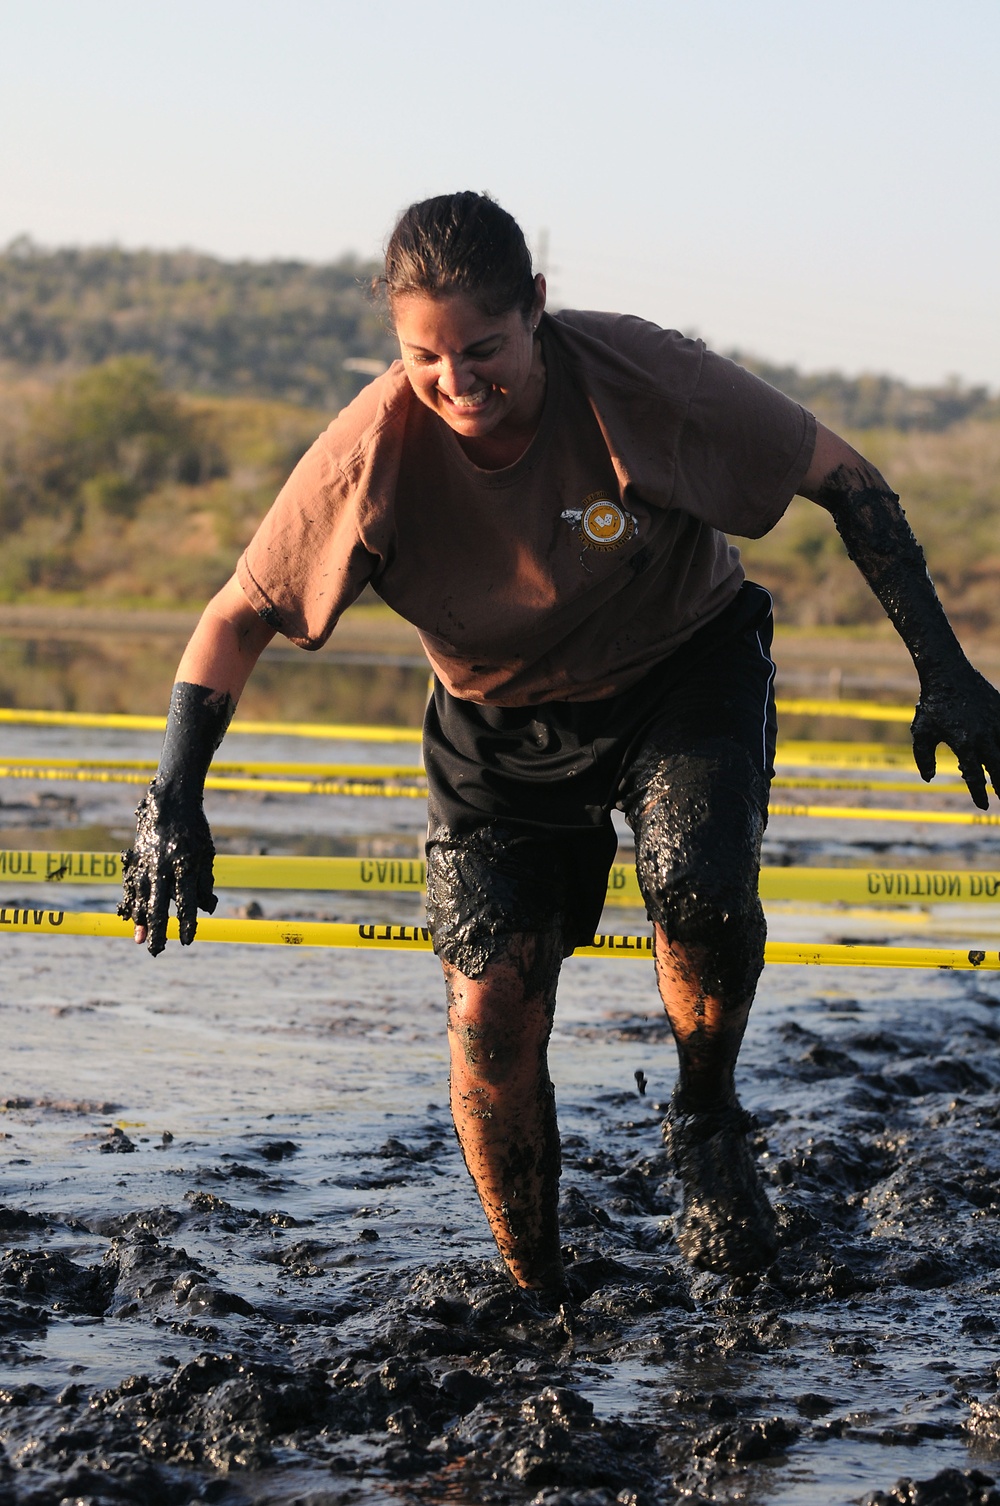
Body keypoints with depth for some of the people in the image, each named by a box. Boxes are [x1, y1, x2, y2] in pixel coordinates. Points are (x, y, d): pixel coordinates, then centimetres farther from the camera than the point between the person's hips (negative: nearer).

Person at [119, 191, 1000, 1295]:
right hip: (501, 722, 1)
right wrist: (174, 800, -22)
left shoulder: (639, 377, -29)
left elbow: (841, 477, -15)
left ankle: (707, 1125, 1)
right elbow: (239, 616, -12)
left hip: (684, 671, -1)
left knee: (700, 888, -30)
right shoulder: (373, 452, -26)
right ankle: (538, 1299, 11)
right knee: (489, 1017, -11)